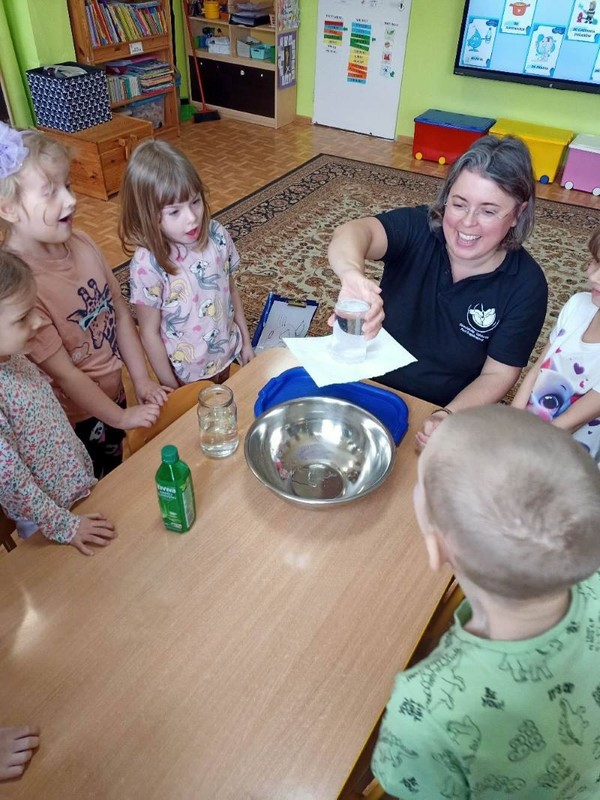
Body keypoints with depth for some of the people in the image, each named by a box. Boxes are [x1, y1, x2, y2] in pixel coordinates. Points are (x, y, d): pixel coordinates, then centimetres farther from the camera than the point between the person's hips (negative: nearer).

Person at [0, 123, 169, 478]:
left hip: (112, 394, 6)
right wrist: (121, 417, -14)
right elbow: (63, 373, -23)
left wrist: (143, 381, -3)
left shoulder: (81, 243, -8)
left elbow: (120, 312, 0)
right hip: (74, 421, -6)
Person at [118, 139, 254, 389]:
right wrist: (171, 389, -11)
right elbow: (150, 333, -17)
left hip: (225, 354, 5)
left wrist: (246, 341, 8)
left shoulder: (216, 235, -13)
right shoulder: (148, 264, -26)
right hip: (185, 374, -4)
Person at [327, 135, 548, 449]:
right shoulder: (417, 227, -14)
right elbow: (355, 231, -35)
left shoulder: (526, 285, -12)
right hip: (369, 383, 1)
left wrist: (449, 417, -27)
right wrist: (354, 275, -59)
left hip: (439, 411, 0)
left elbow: (498, 374, -8)